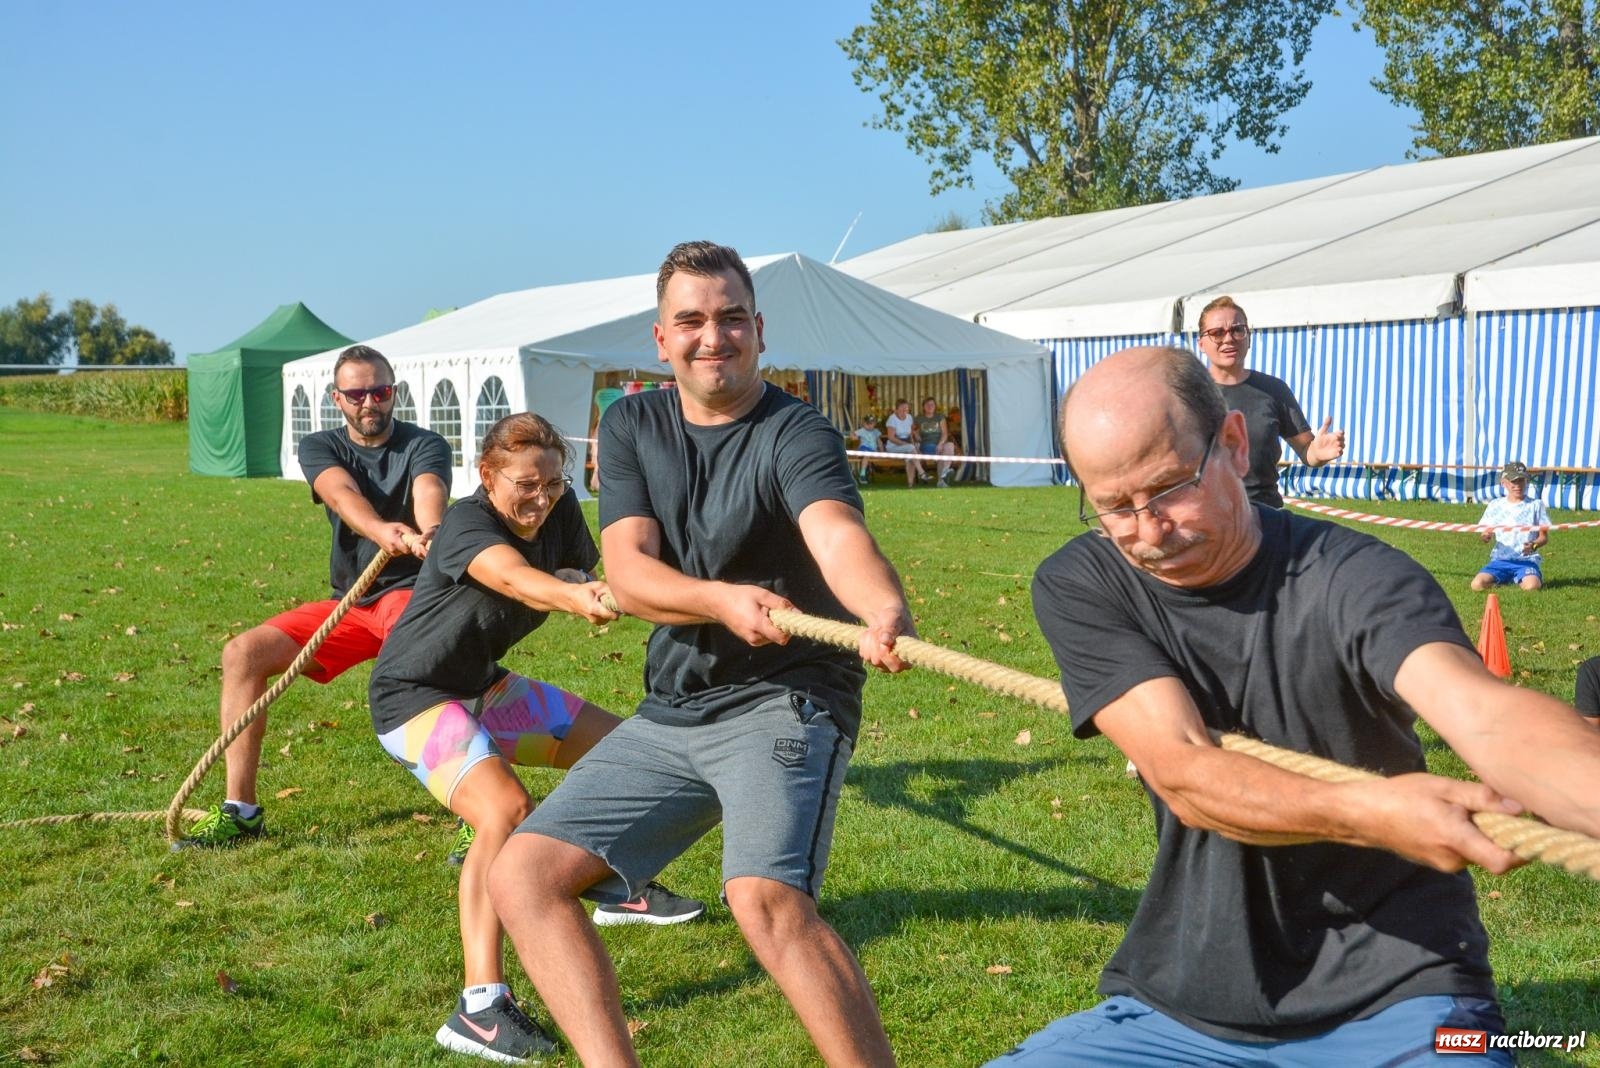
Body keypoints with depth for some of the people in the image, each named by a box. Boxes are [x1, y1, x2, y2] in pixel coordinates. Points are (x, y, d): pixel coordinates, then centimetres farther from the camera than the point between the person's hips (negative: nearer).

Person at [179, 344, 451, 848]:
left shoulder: (424, 446, -4)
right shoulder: (319, 448, 4)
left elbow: (430, 491, -29)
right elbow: (342, 494, -21)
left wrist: (429, 533, -54)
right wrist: (383, 531, -44)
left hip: (410, 591, -5)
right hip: (349, 602, 5)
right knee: (242, 652, -9)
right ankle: (241, 810, 0)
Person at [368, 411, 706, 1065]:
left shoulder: (559, 513, -4)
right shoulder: (467, 525, -27)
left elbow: (584, 578, -5)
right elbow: (515, 579, -47)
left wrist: (597, 597, -29)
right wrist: (575, 595, -68)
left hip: (484, 687, 8)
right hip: (413, 696, -8)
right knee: (506, 809, -32)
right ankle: (480, 1008, -33)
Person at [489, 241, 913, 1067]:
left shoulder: (795, 433, -9)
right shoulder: (633, 426, 7)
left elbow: (838, 534, -31)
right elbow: (626, 571, -7)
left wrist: (885, 610, -54)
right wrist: (723, 601, -28)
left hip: (784, 700, -6)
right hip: (670, 713, 6)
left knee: (767, 899, -29)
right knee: (522, 875, -3)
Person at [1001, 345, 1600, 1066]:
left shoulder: (1356, 578, -13)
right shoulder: (1078, 590, -7)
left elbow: (1488, 716, -30)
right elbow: (1181, 774, -20)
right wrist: (1367, 811, -38)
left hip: (1393, 997, -2)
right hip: (1184, 1000, 3)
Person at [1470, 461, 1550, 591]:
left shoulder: (1536, 505, 7)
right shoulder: (1495, 505, 11)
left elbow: (1544, 536, 6)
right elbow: (1484, 530, 10)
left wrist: (1534, 545, -17)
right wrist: (1485, 535, -15)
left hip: (1526, 560, -1)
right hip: (1500, 559, 2)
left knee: (1532, 586, -34)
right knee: (1477, 584, -25)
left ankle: (1521, 580, 4)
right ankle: (1505, 580, 6)